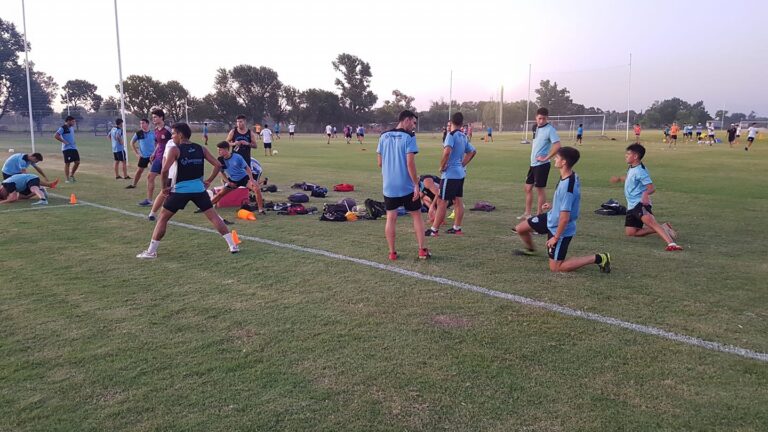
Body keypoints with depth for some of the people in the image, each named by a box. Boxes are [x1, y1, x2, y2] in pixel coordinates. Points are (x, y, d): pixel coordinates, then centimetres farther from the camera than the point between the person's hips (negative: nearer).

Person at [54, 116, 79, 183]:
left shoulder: (71, 128, 15)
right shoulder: (63, 128, -11)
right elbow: (56, 136, -18)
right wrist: (64, 141, -18)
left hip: (74, 148, 8)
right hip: (66, 148, -8)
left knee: (77, 162, 5)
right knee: (67, 163, -3)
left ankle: (71, 175, 22)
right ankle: (67, 179, 4)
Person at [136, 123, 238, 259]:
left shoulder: (175, 149, -5)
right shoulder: (201, 149, 8)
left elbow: (165, 170, -16)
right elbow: (218, 165, 5)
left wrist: (165, 187, -3)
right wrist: (208, 181, 12)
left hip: (180, 190, -3)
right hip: (199, 189, 3)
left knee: (162, 218, 10)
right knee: (213, 217, 9)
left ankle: (151, 251, 11)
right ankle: (233, 245, 4)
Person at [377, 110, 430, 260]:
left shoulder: (384, 136, 6)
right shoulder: (409, 137, -10)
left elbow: (380, 163, 9)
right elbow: (410, 163, -16)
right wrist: (416, 184, -11)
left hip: (389, 186, 4)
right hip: (407, 186, -4)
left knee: (391, 218, 8)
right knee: (416, 216, 10)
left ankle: (392, 253, 11)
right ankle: (422, 250, 12)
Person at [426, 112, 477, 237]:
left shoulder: (451, 135, -14)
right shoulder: (463, 136, 11)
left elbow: (447, 151, -29)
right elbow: (472, 151, 22)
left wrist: (442, 166, -17)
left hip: (450, 174, -8)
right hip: (460, 173, 8)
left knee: (442, 202, -4)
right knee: (458, 201, 12)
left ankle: (433, 230, 0)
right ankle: (457, 228, 20)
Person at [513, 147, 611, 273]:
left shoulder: (567, 186, -34)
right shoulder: (572, 176, -6)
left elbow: (564, 217, -30)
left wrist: (556, 237, -19)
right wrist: (553, 206, 20)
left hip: (560, 229, -9)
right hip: (551, 218, 9)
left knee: (555, 268, 1)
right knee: (520, 228, 14)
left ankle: (597, 258, 4)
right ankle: (530, 249, 47)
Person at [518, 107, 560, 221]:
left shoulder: (550, 129, -15)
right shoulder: (536, 128, 10)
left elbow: (557, 145, -24)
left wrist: (546, 158, -19)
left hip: (542, 164, -8)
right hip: (533, 163, 8)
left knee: (540, 189, 0)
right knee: (528, 188, 13)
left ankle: (539, 215, 9)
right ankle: (527, 213, 24)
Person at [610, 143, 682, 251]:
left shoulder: (640, 171, -16)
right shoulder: (631, 168, 12)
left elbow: (652, 188, -23)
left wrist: (646, 193, -42)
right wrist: (619, 179, 47)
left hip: (640, 203, -10)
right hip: (631, 205, 10)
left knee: (648, 220, -37)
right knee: (630, 232, 5)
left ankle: (671, 243, -46)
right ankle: (661, 228, 10)